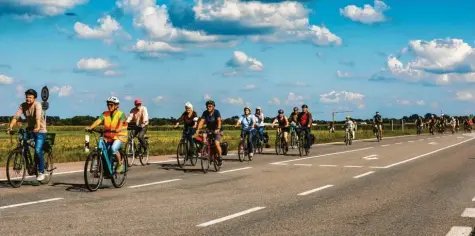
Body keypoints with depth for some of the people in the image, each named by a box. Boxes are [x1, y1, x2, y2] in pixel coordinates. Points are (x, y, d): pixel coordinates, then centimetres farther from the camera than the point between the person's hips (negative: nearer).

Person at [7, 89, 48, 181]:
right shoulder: (23, 105, -5)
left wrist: (38, 127, -51)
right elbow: (16, 116, -16)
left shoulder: (37, 104, -18)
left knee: (38, 151, -16)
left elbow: (38, 117, -35)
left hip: (40, 130, -5)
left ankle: (41, 172, -3)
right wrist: (10, 127, -30)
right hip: (30, 129, 5)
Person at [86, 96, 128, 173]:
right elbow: (98, 121, -14)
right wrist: (90, 127, -32)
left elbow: (121, 123, -26)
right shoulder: (105, 114, 0)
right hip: (108, 137, 5)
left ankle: (120, 164, -6)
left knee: (113, 149, -29)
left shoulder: (121, 114, -10)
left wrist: (117, 129, -47)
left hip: (119, 136, -4)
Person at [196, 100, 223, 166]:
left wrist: (218, 129, -46)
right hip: (209, 130, 4)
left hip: (216, 130, -4)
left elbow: (219, 120, -30)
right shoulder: (205, 113, -7)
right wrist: (198, 129, -32)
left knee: (216, 143, -23)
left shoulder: (216, 112, -16)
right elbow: (202, 121, -17)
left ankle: (220, 158, -5)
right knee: (204, 136, -23)